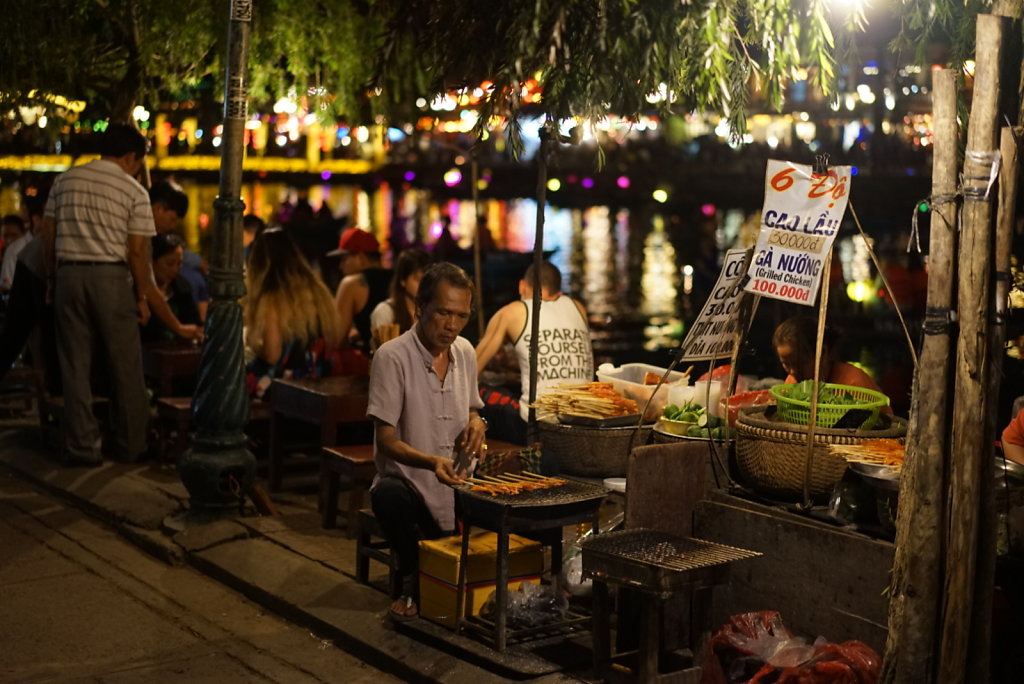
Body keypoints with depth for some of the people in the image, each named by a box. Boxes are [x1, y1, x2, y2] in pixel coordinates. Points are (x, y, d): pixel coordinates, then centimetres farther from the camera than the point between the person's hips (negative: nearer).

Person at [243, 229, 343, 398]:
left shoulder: (271, 300, -15)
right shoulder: (319, 291, 3)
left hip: (282, 384, -6)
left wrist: (251, 342, 1)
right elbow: (335, 339, 9)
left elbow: (271, 355, -18)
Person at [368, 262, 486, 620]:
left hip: (455, 484, 4)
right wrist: (431, 462, -34)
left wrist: (475, 422, -4)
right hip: (407, 481, -4)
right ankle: (411, 579, -12)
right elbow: (387, 442, -16)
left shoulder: (465, 353, 3)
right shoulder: (392, 357, -15)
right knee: (387, 495, -38)